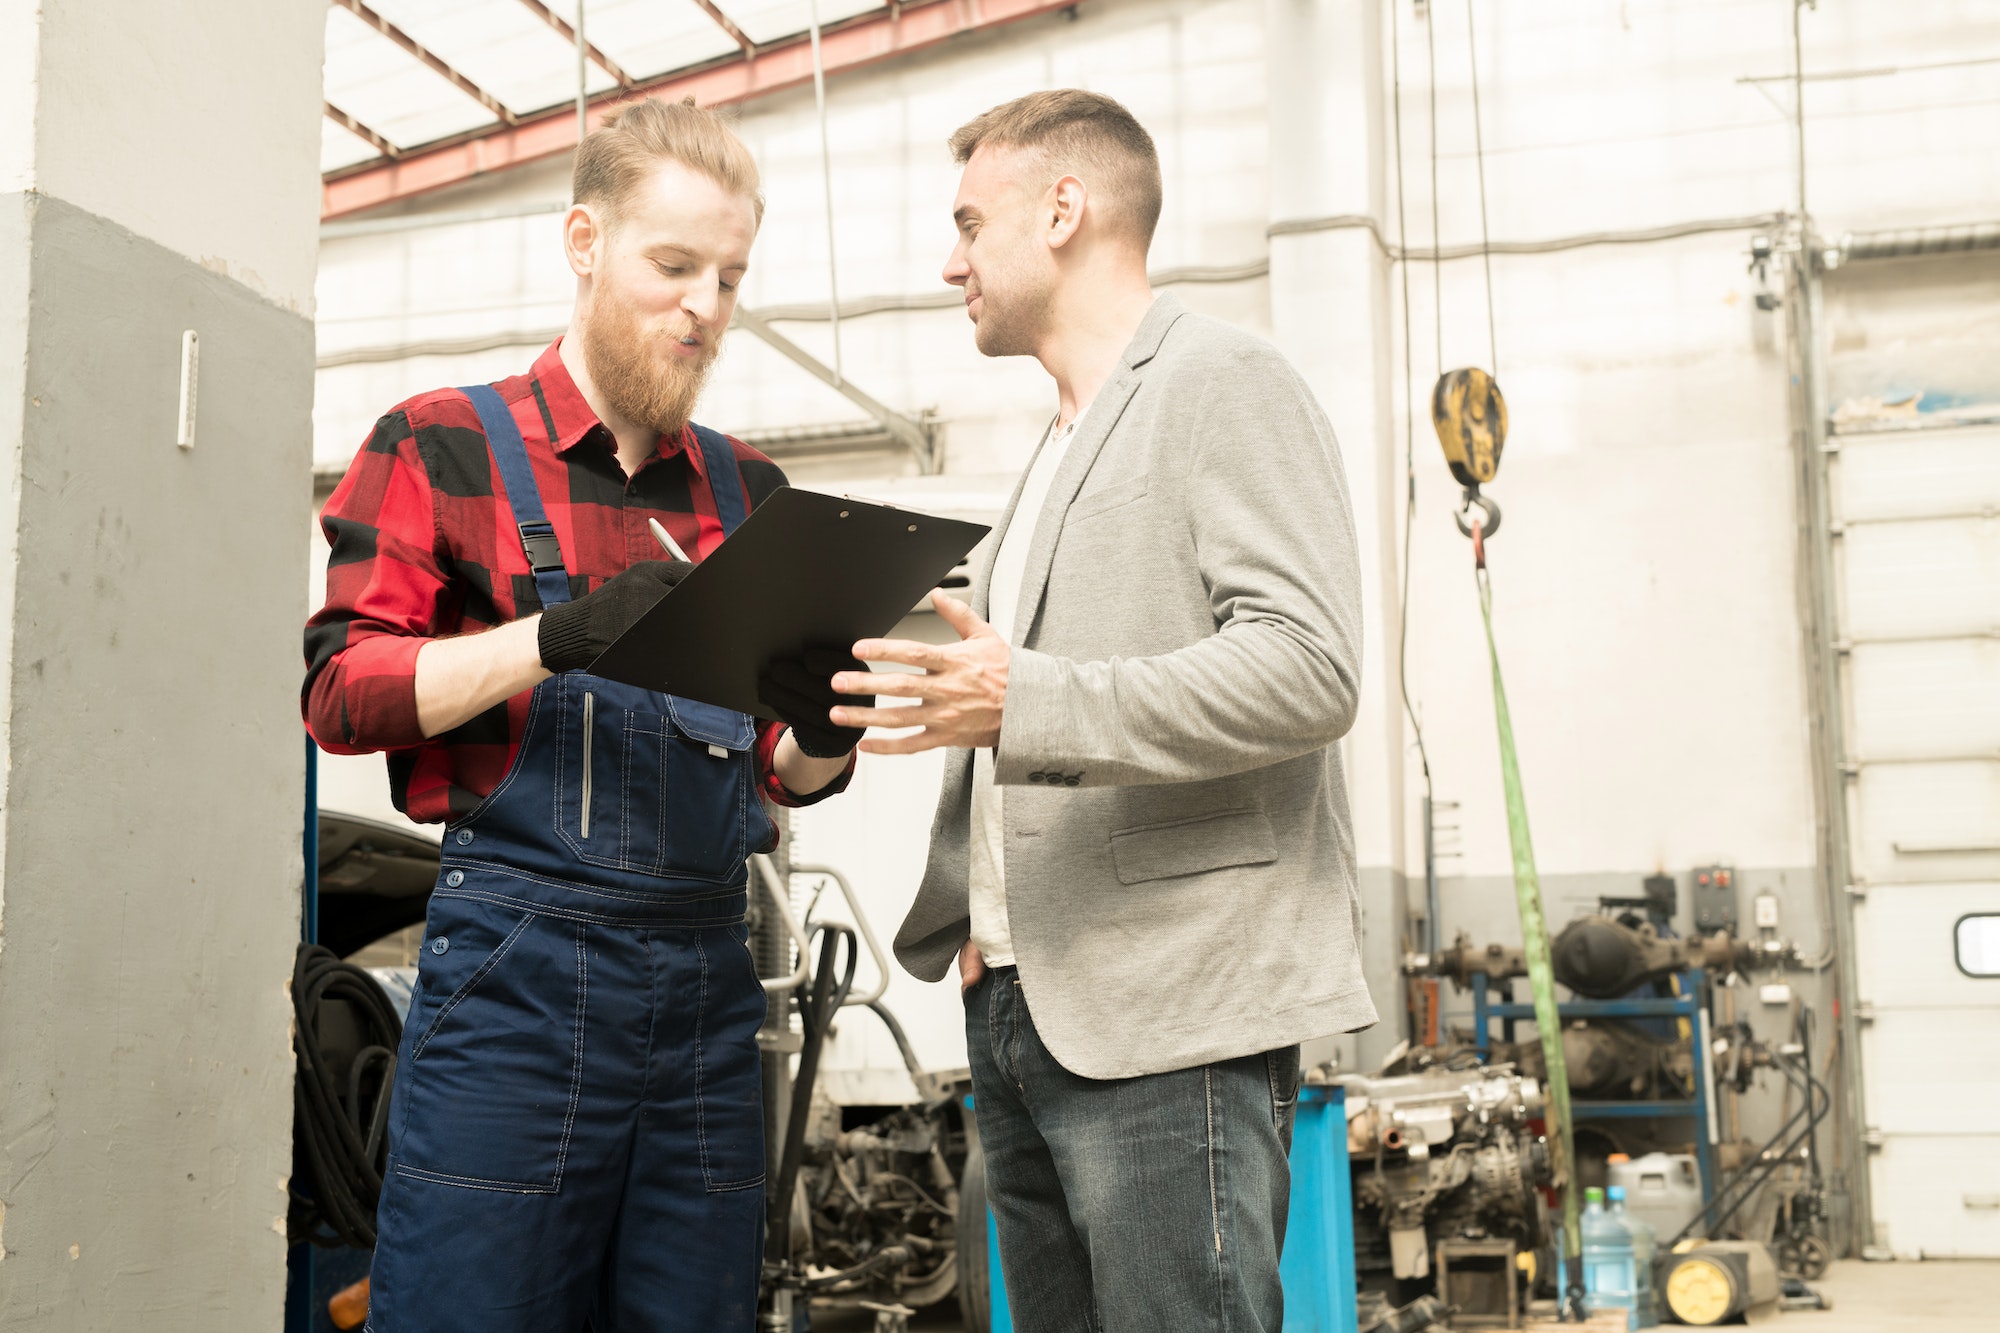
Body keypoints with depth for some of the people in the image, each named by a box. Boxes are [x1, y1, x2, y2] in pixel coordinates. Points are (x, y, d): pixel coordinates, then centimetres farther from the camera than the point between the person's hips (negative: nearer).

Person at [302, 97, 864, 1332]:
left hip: (709, 976, 4)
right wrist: (555, 638, -19)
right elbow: (342, 694, -4)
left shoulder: (751, 489, 15)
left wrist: (824, 733, -7)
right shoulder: (445, 444, 4)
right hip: (517, 974, -4)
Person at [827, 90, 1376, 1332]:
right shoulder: (1063, 444, 25)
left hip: (1174, 1010, -9)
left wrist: (1024, 701, -23)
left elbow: (1309, 668, -17)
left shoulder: (1225, 383, -4)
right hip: (1023, 1004, 9)